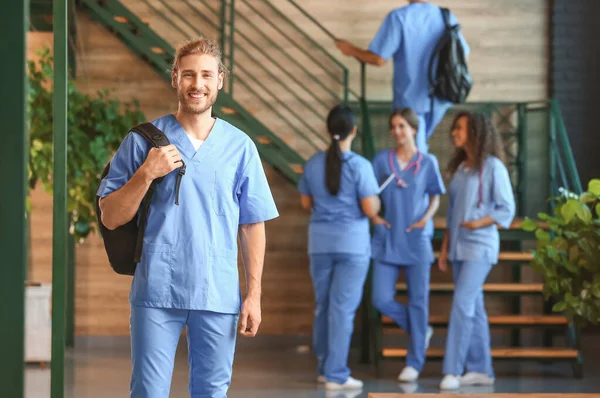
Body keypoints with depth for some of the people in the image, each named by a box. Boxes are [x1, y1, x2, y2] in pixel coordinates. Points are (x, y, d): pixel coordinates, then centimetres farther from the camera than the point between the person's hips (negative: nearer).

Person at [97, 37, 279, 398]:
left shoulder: (240, 146, 7)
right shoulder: (143, 141, 3)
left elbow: (252, 225, 8)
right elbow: (111, 218, 2)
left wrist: (254, 294, 2)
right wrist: (146, 174, -12)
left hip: (219, 296, 1)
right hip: (157, 290, -1)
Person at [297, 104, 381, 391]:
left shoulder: (313, 164, 1)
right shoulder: (360, 166, -13)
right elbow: (370, 209, -13)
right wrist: (376, 198, 9)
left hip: (321, 242, 4)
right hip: (352, 243, -4)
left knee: (324, 305, 15)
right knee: (343, 307, -3)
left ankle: (324, 367, 23)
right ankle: (336, 375, -5)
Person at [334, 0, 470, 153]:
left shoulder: (398, 17, -17)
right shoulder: (447, 16, -6)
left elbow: (379, 59, -18)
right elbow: (463, 54, 0)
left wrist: (352, 50, 0)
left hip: (410, 98, -3)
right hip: (439, 99, 3)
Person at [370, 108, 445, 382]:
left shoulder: (427, 162, 2)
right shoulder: (382, 160, 4)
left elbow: (435, 197, 7)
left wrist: (427, 217, -11)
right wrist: (373, 216, -9)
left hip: (416, 239, -2)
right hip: (387, 239, 2)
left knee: (418, 299, 1)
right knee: (381, 300, -4)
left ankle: (414, 362, 10)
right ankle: (421, 331, 23)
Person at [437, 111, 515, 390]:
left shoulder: (492, 166, -7)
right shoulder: (459, 168, 14)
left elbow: (507, 209, -7)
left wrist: (480, 223, -20)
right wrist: (445, 248, 13)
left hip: (480, 246, -7)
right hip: (458, 247, 7)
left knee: (462, 304, -14)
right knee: (473, 309, 8)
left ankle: (452, 370, -14)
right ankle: (480, 369, 12)